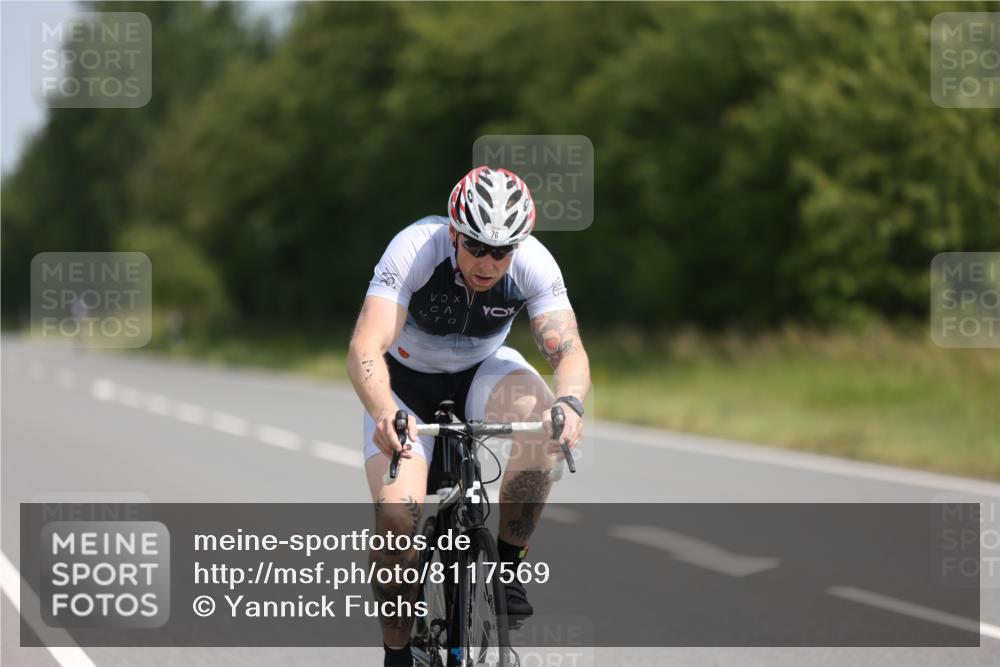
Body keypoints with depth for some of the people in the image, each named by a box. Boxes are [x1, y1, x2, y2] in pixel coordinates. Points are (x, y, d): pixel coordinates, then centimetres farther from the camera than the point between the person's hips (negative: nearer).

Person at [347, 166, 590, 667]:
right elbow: (365, 349, -41)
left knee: (547, 423, -32)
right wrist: (384, 412, -61)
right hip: (406, 380, -2)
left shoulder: (534, 264, -25)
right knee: (397, 513, -22)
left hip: (484, 369, 2)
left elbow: (568, 350, -31)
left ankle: (507, 565, -14)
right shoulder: (414, 251, -32)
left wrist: (570, 401, -54)